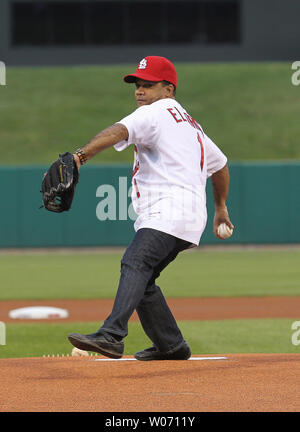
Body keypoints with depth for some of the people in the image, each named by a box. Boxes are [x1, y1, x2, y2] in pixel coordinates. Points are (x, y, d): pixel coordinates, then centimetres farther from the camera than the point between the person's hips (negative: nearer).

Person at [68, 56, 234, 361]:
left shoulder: (154, 113, 0)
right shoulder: (191, 124, 29)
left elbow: (119, 132, -20)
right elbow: (219, 165, 39)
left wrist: (82, 154, -35)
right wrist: (220, 208, 53)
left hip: (171, 209, -10)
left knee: (135, 264, -28)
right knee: (142, 279, 18)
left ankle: (111, 336, -47)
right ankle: (171, 345, 24)